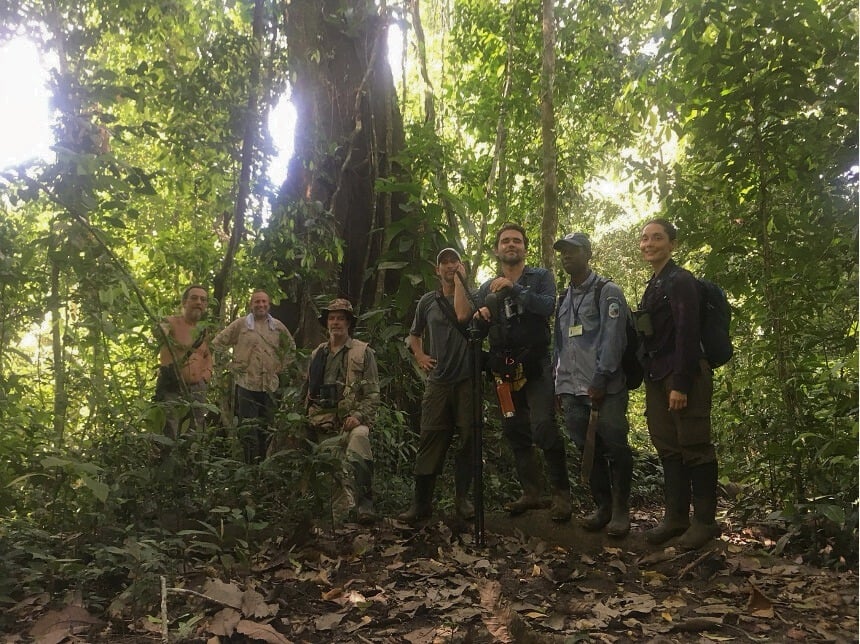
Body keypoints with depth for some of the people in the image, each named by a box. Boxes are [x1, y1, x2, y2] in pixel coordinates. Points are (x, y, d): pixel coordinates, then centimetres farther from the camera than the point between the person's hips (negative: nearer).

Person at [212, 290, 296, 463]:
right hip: (246, 383, -3)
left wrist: (281, 367, 14)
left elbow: (291, 348, 23)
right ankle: (250, 463, 3)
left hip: (269, 384, 3)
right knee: (248, 428, -4)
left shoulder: (278, 326, 10)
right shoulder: (240, 324, 0)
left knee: (265, 427, 10)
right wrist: (230, 364, 3)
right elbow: (217, 344, 5)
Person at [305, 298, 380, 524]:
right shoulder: (317, 354, 21)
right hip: (324, 422, 5)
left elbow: (373, 393, 0)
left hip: (352, 419, -4)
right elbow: (310, 391, 27)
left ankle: (364, 502, -33)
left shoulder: (363, 352, 6)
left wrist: (358, 415, -15)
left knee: (359, 437, -35)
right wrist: (309, 418, 16)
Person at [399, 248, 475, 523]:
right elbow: (414, 334, 26)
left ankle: (462, 498, 14)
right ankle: (422, 502, 5)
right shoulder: (428, 301, 12)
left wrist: (460, 282, -9)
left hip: (467, 379, -1)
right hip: (438, 381, 2)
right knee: (430, 440, -1)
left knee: (467, 439, 2)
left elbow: (462, 317, -18)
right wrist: (419, 355, 9)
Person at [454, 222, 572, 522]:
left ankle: (561, 494, -3)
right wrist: (479, 316, -9)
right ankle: (531, 493, 20)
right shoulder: (487, 289, 14)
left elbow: (548, 306, -16)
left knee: (543, 427, -16)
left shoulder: (540, 276, 4)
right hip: (504, 369, 5)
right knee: (515, 431, 9)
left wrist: (514, 289, -24)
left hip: (535, 365, -5)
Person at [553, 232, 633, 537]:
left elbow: (612, 340, -10)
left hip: (605, 388, -6)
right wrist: (559, 385, 13)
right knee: (588, 450, 8)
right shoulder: (564, 299, 19)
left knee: (615, 448, -2)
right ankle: (602, 506, 20)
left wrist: (600, 381, -15)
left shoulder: (608, 292, 0)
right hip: (572, 389, 6)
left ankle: (621, 510, 12)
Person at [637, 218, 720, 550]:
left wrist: (680, 384, -21)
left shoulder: (680, 281, -9)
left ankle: (705, 521, 9)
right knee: (667, 447, 11)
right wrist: (651, 380, 14)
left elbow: (687, 334, -17)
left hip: (684, 376, -9)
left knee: (694, 447, -2)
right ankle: (675, 517, 19)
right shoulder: (653, 286, 17)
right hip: (658, 378, 9)